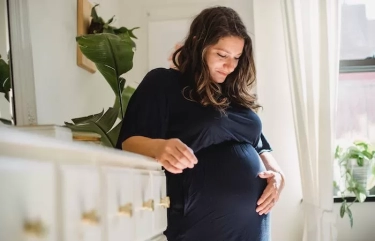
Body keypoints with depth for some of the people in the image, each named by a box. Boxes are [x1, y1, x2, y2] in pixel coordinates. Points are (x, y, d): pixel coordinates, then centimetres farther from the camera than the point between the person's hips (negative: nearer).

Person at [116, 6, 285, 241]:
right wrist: (158, 147, -32)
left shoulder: (237, 94, 17)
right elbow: (129, 143, -10)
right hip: (198, 221, -6)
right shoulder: (162, 83, -2)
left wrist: (276, 173, 0)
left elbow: (259, 146, 21)